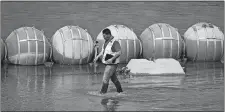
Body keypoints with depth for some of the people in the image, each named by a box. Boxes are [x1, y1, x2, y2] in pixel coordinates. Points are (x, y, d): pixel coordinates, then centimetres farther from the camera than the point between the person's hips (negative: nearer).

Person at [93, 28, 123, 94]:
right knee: (113, 78, 19)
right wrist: (97, 57, 1)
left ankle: (102, 92, -5)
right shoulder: (106, 42, 8)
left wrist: (112, 59, -34)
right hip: (108, 64, 10)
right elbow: (103, 51, 14)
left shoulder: (115, 42, -20)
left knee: (105, 79, -10)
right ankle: (120, 91, 33)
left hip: (112, 64, -10)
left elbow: (119, 53, -25)